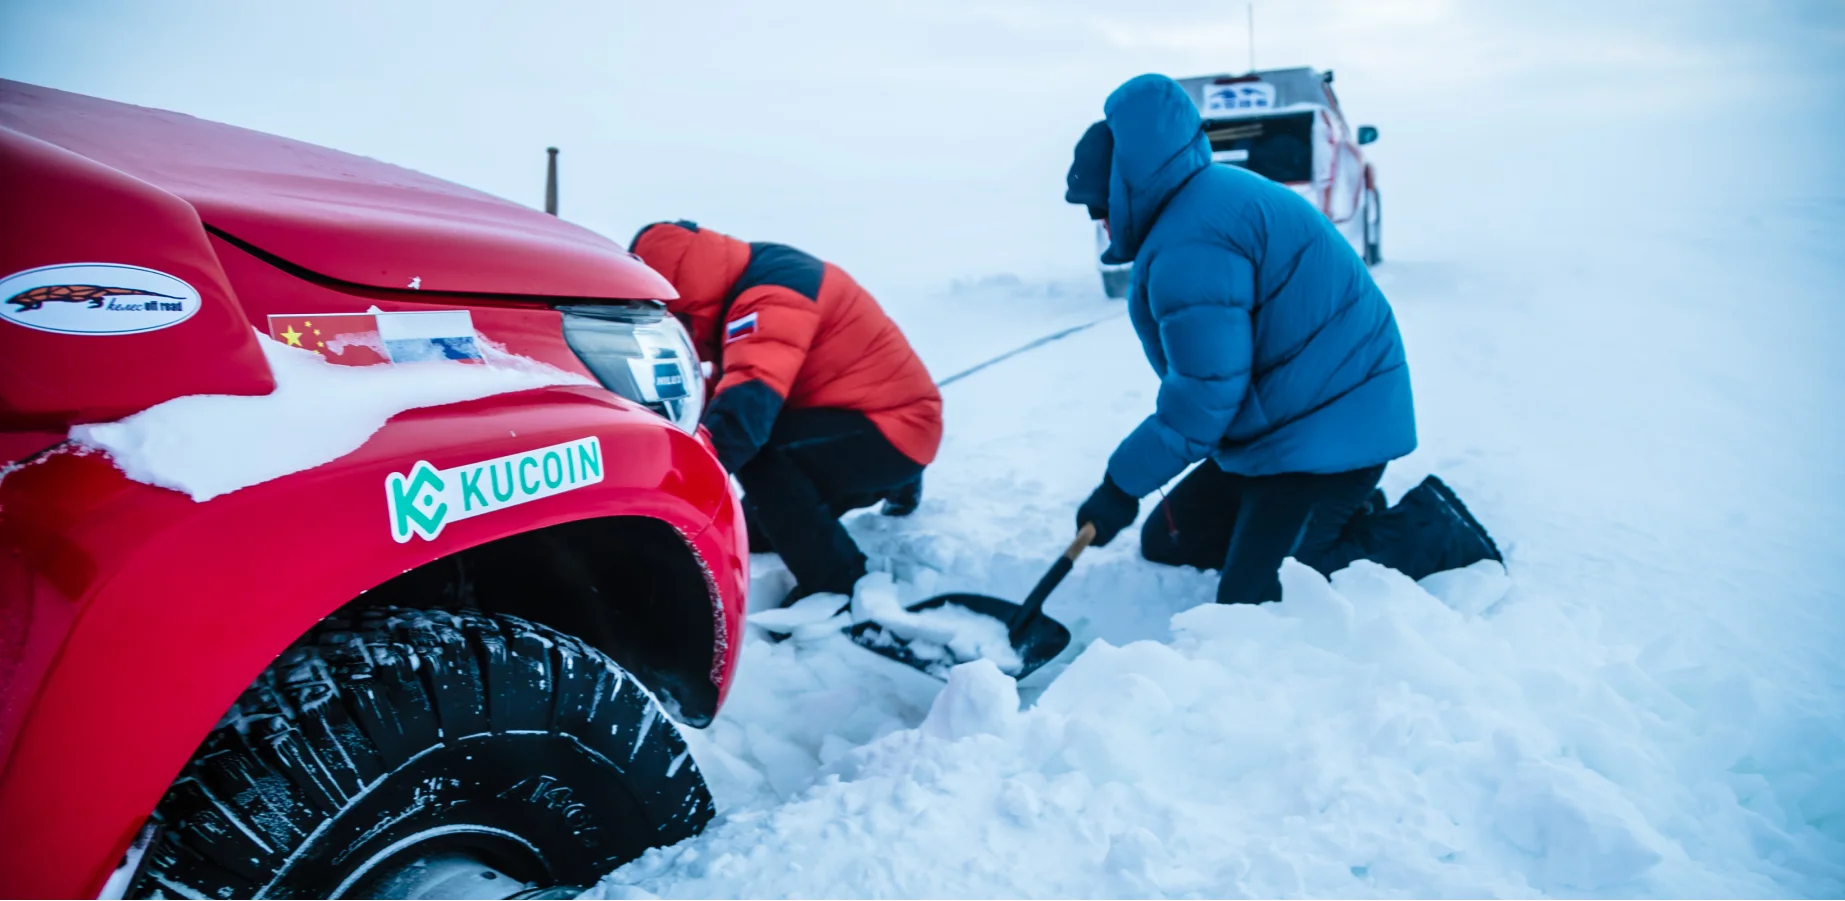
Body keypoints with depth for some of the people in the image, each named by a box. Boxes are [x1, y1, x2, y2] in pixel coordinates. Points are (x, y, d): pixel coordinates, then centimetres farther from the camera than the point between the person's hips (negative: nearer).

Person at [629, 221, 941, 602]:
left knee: (751, 446, -30)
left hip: (893, 430, -10)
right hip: (875, 420, 10)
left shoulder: (771, 295, -26)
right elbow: (728, 388, 9)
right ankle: (889, 484, 32)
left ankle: (838, 585, -18)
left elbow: (748, 402, -40)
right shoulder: (754, 285, 6)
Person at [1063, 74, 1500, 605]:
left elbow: (1204, 397, -25)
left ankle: (1428, 533, 1)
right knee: (1167, 542, 13)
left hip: (1325, 435, -11)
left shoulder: (1189, 246, -22)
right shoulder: (1213, 200, 13)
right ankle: (1342, 514, 15)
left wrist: (1122, 483, -15)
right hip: (1285, 427, 11)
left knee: (1252, 607, -15)